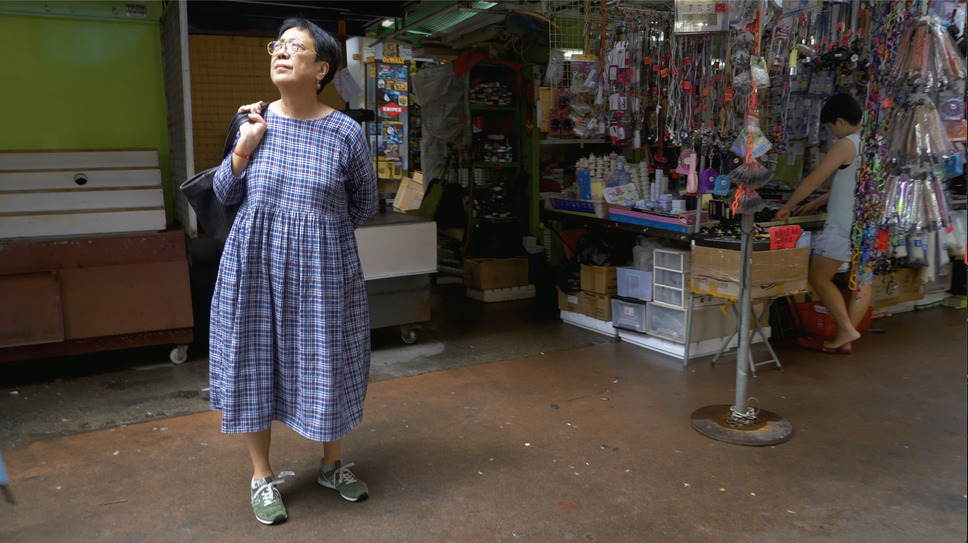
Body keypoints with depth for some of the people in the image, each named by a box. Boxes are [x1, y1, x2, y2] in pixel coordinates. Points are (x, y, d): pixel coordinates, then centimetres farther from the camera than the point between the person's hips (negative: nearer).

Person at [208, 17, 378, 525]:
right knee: (256, 362, 7)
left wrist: (318, 230, 4)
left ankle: (332, 463, 32)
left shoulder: (346, 133, -6)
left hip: (323, 268, -2)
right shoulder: (254, 121, 1)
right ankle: (262, 475, 26)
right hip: (255, 264, 2)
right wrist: (245, 146, -7)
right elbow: (224, 193, 7)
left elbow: (364, 204, 6)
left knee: (326, 364, 9)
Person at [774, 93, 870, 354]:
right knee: (862, 283, 8)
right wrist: (819, 202, 25)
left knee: (818, 277, 1)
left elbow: (813, 180, -10)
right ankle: (843, 341, 14)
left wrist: (787, 207, 1)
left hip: (844, 225, -9)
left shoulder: (846, 145, -12)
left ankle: (846, 329, -3)